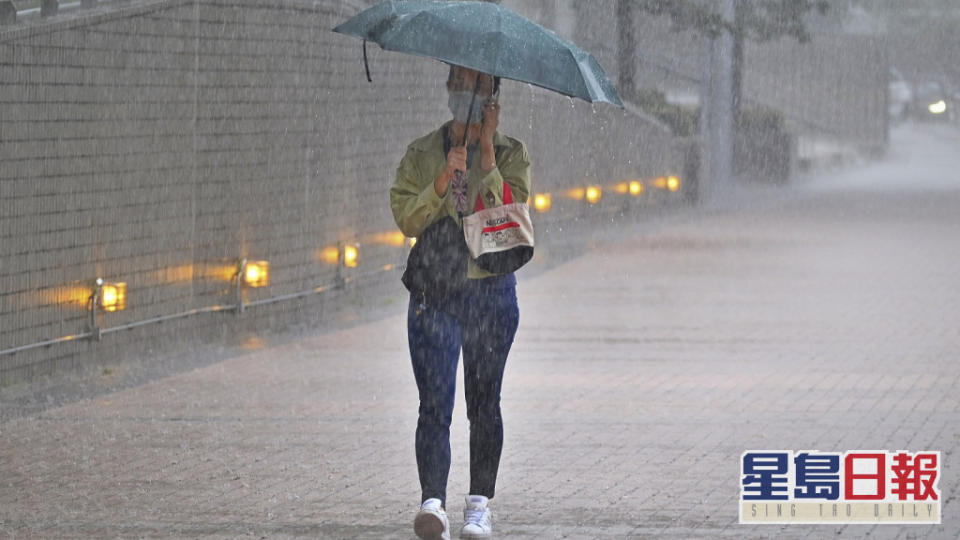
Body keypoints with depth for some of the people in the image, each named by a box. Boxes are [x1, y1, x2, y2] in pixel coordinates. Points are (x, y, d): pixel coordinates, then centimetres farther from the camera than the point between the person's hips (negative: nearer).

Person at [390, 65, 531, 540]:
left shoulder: (511, 153, 5)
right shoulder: (422, 153, 6)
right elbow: (406, 218, -5)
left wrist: (487, 153, -13)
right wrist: (444, 178, -18)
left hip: (492, 291, 1)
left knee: (484, 402, 8)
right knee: (435, 404, -12)